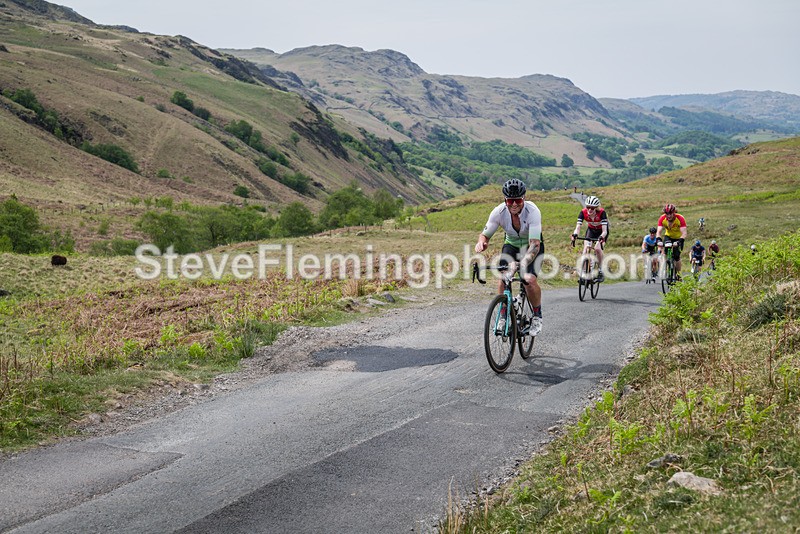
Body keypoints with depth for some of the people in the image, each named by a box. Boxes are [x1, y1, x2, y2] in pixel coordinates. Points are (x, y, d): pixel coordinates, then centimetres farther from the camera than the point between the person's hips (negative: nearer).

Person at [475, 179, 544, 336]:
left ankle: (537, 316, 2)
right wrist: (481, 242, -43)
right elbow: (485, 234, -17)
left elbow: (534, 244, -43)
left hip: (532, 246, -3)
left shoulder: (532, 211, -35)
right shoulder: (499, 212, -26)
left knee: (530, 280, -23)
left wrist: (523, 264, -59)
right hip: (511, 244, 3)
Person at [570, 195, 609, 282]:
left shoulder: (601, 213, -35)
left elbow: (604, 231, -40)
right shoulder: (583, 212, -28)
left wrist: (601, 237, -60)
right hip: (591, 229, 3)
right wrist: (574, 234, -54)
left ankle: (601, 271, -7)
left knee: (597, 248, -24)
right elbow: (578, 227, -33)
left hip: (601, 230, -3)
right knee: (586, 247, -20)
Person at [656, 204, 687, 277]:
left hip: (678, 238, -2)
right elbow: (659, 232, -29)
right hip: (668, 236, 2)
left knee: (677, 256, -10)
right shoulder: (662, 219, -24)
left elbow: (684, 233, -35)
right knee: (663, 248, -27)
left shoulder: (680, 218, -31)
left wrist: (680, 241, -52)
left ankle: (678, 273, 8)